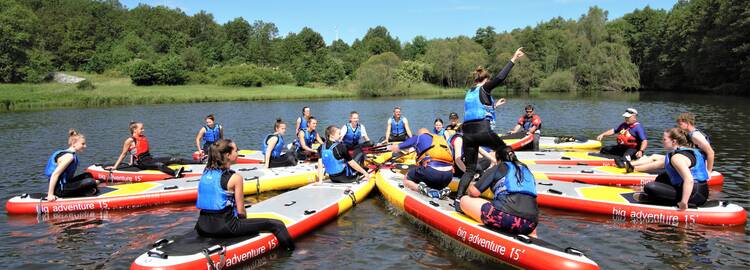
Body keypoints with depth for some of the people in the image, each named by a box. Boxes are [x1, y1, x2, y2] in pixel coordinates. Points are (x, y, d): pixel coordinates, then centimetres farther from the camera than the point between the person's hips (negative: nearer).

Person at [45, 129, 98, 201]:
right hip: (60, 190, -10)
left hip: (64, 184, 10)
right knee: (91, 182, -17)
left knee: (88, 175, 15)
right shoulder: (69, 156, -16)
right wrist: (50, 194, -24)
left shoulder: (73, 155, 11)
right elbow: (55, 174, -24)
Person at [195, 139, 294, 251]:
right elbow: (241, 211, -9)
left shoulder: (206, 173, 7)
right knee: (277, 224, -7)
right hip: (225, 227, -8)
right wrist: (244, 220, 13)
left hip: (203, 227, 8)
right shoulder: (235, 177, -13)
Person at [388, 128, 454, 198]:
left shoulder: (418, 137, 18)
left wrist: (389, 147, 50)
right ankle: (441, 191, 0)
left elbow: (395, 148, 26)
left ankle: (421, 188, -9)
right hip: (449, 174, 4)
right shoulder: (442, 138, 30)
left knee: (406, 179, 21)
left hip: (431, 172, -4)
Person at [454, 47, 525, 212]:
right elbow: (500, 78, -13)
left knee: (469, 169, 8)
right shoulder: (484, 89, 2)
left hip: (467, 133, 6)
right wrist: (513, 60, -10)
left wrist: (494, 105, 43)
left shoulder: (469, 93, 22)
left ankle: (458, 199, -8)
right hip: (483, 131, -6)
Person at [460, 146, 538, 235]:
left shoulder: (496, 169, 11)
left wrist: (470, 189, 29)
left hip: (505, 217, -5)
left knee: (464, 200, 11)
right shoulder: (526, 170, 24)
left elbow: (475, 192, 7)